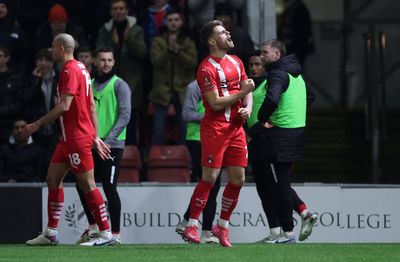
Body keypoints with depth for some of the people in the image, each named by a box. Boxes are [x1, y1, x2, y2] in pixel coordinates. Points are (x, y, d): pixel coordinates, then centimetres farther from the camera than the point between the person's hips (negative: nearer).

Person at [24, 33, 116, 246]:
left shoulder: (71, 70, -14)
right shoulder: (80, 68, 16)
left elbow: (64, 106, -21)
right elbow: (92, 105, 18)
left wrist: (37, 124, -16)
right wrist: (95, 137, 19)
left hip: (76, 137, -10)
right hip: (69, 137, 10)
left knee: (87, 184, -8)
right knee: (53, 178, 10)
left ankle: (106, 234, -7)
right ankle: (51, 233, 12)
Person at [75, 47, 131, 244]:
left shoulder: (119, 85, -4)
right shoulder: (89, 85, 13)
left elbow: (125, 115, -11)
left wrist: (108, 140, -18)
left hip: (112, 145, -6)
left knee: (109, 188, -8)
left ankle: (115, 234, -1)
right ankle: (93, 227, 20)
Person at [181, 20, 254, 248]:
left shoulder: (236, 62, 13)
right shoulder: (207, 68, -12)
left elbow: (247, 90, 19)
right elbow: (216, 103, -17)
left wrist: (248, 108, -2)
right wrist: (242, 92, -14)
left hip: (236, 127, 7)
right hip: (215, 128, -7)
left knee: (238, 179, 5)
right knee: (210, 177, -11)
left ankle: (223, 226, 17)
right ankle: (192, 226, -4)